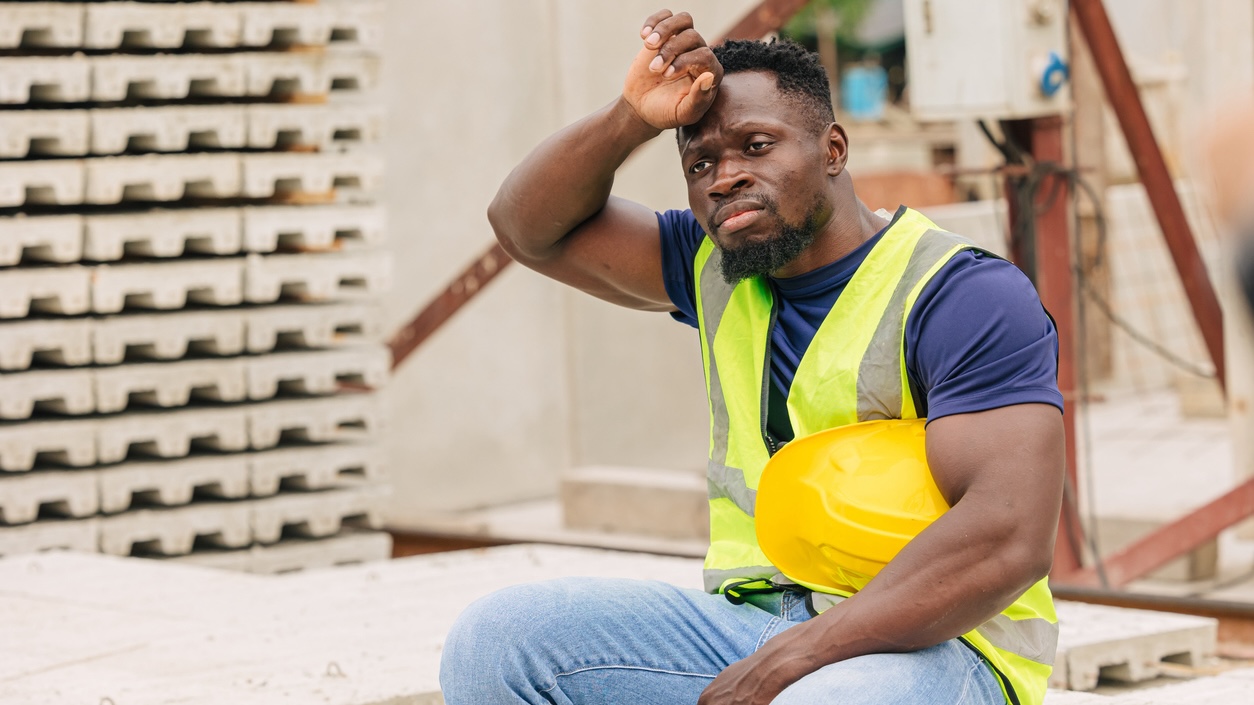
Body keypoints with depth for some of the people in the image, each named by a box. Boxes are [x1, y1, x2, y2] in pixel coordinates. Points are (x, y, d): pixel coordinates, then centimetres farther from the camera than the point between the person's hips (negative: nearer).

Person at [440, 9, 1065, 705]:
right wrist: (631, 117, -2)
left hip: (928, 641, -7)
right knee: (492, 640, -14)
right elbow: (529, 225, 17)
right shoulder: (717, 269, 14)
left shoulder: (964, 297, -10)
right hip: (748, 616, 7)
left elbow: (1009, 540, -21)